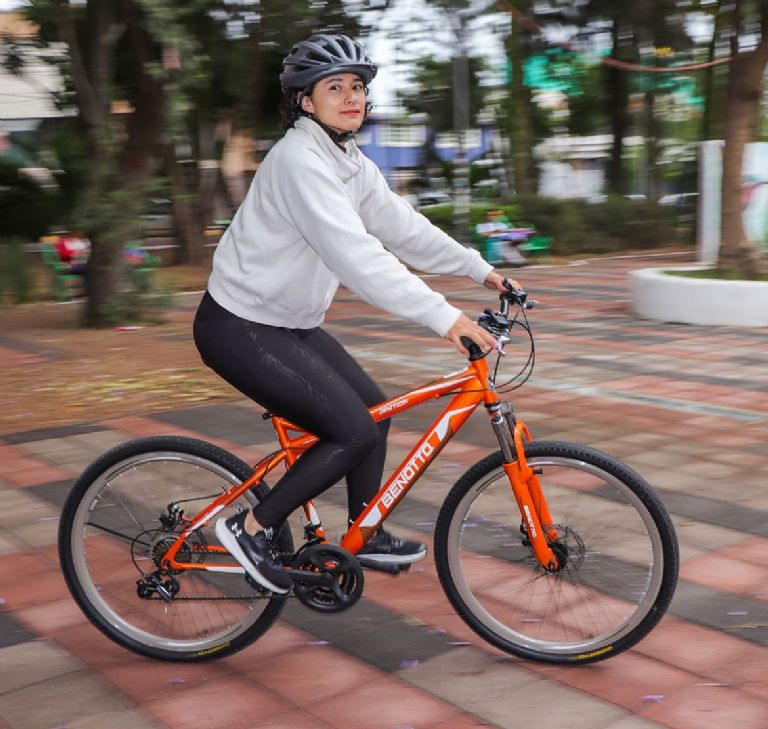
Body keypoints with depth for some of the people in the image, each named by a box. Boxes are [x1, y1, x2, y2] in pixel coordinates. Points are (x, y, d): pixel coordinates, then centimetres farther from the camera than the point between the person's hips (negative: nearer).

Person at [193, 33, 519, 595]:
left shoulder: (352, 164, 6)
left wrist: (481, 270, 10)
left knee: (374, 409, 11)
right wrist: (443, 317, -37)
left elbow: (404, 228, 11)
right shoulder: (300, 160, -23)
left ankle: (366, 538, 27)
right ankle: (251, 528, 1)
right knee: (355, 431, -12)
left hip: (290, 323, 9)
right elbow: (356, 254, -33)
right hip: (241, 329, -9)